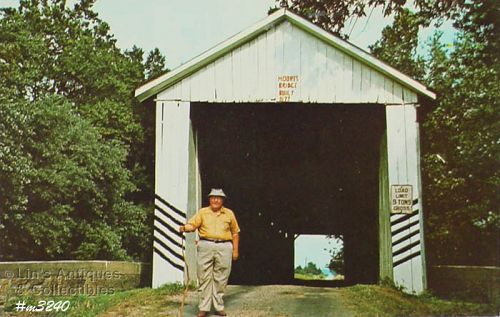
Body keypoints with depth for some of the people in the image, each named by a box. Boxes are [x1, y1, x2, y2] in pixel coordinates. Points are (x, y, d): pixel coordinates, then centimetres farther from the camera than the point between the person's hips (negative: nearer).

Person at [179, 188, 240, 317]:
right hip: (206, 246, 0)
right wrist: (185, 228, -24)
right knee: (204, 277, 0)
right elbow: (192, 225, -2)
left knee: (220, 278, 4)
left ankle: (219, 306, 15)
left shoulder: (229, 213, 11)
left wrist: (235, 250, 10)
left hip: (224, 248, 1)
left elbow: (235, 232, 14)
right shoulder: (202, 212, 9)